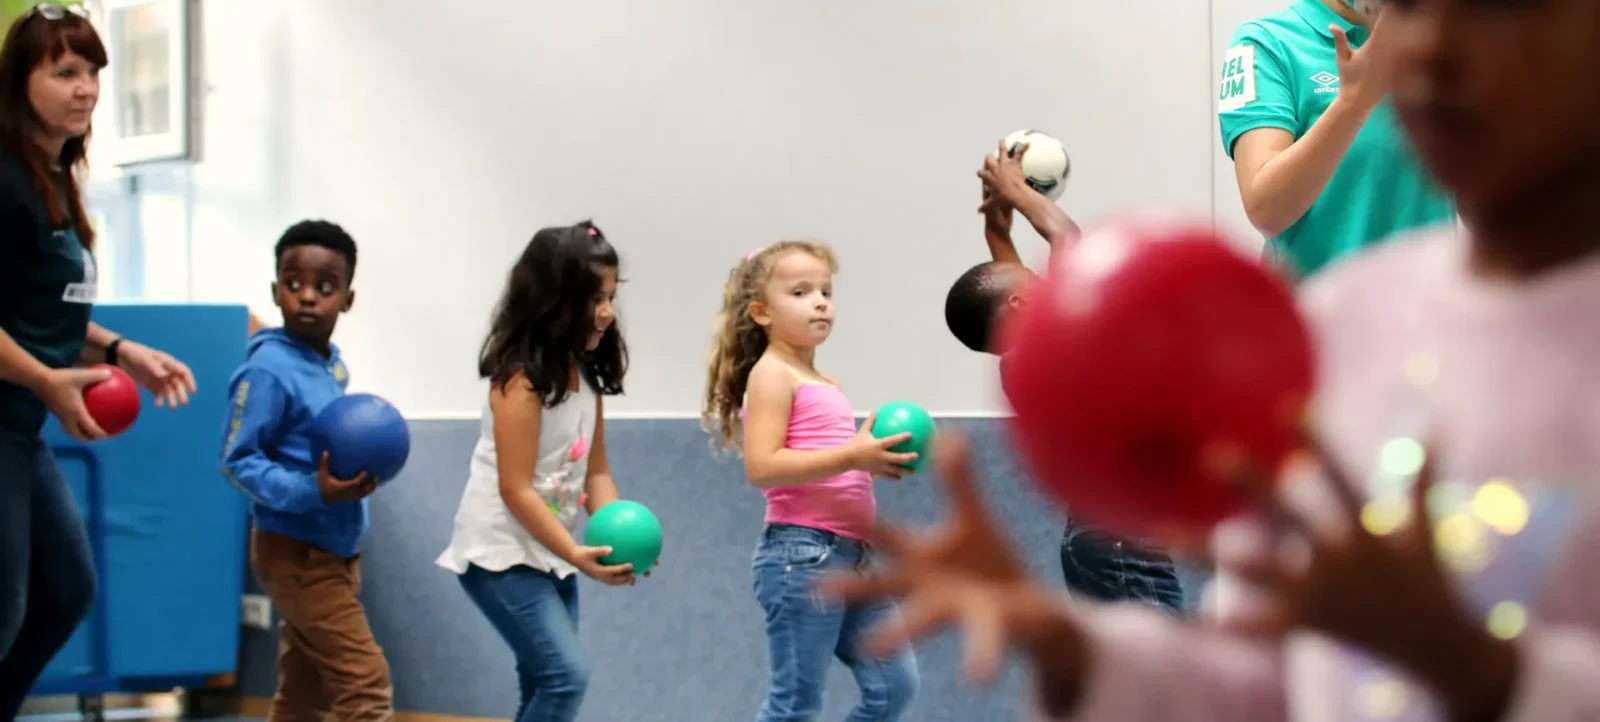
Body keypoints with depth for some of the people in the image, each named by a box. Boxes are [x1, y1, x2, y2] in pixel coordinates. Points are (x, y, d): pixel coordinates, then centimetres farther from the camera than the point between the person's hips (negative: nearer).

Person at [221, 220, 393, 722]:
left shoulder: (333, 363, 7)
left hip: (334, 551, 9)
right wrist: (313, 492, -30)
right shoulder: (269, 370, -19)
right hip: (296, 554, -9)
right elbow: (237, 460, -21)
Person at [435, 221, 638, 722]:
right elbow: (516, 491, -22)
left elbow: (595, 473, 6)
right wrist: (578, 556, -26)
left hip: (549, 557, 9)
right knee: (566, 675, -18)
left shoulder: (587, 378, 7)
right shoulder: (521, 379, -19)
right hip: (500, 553, -9)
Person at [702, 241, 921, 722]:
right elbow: (762, 467, -20)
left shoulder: (825, 384, 19)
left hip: (853, 553, 9)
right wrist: (852, 456, -24)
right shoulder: (772, 374, -8)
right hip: (801, 552, -9)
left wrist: (877, 460, 6)